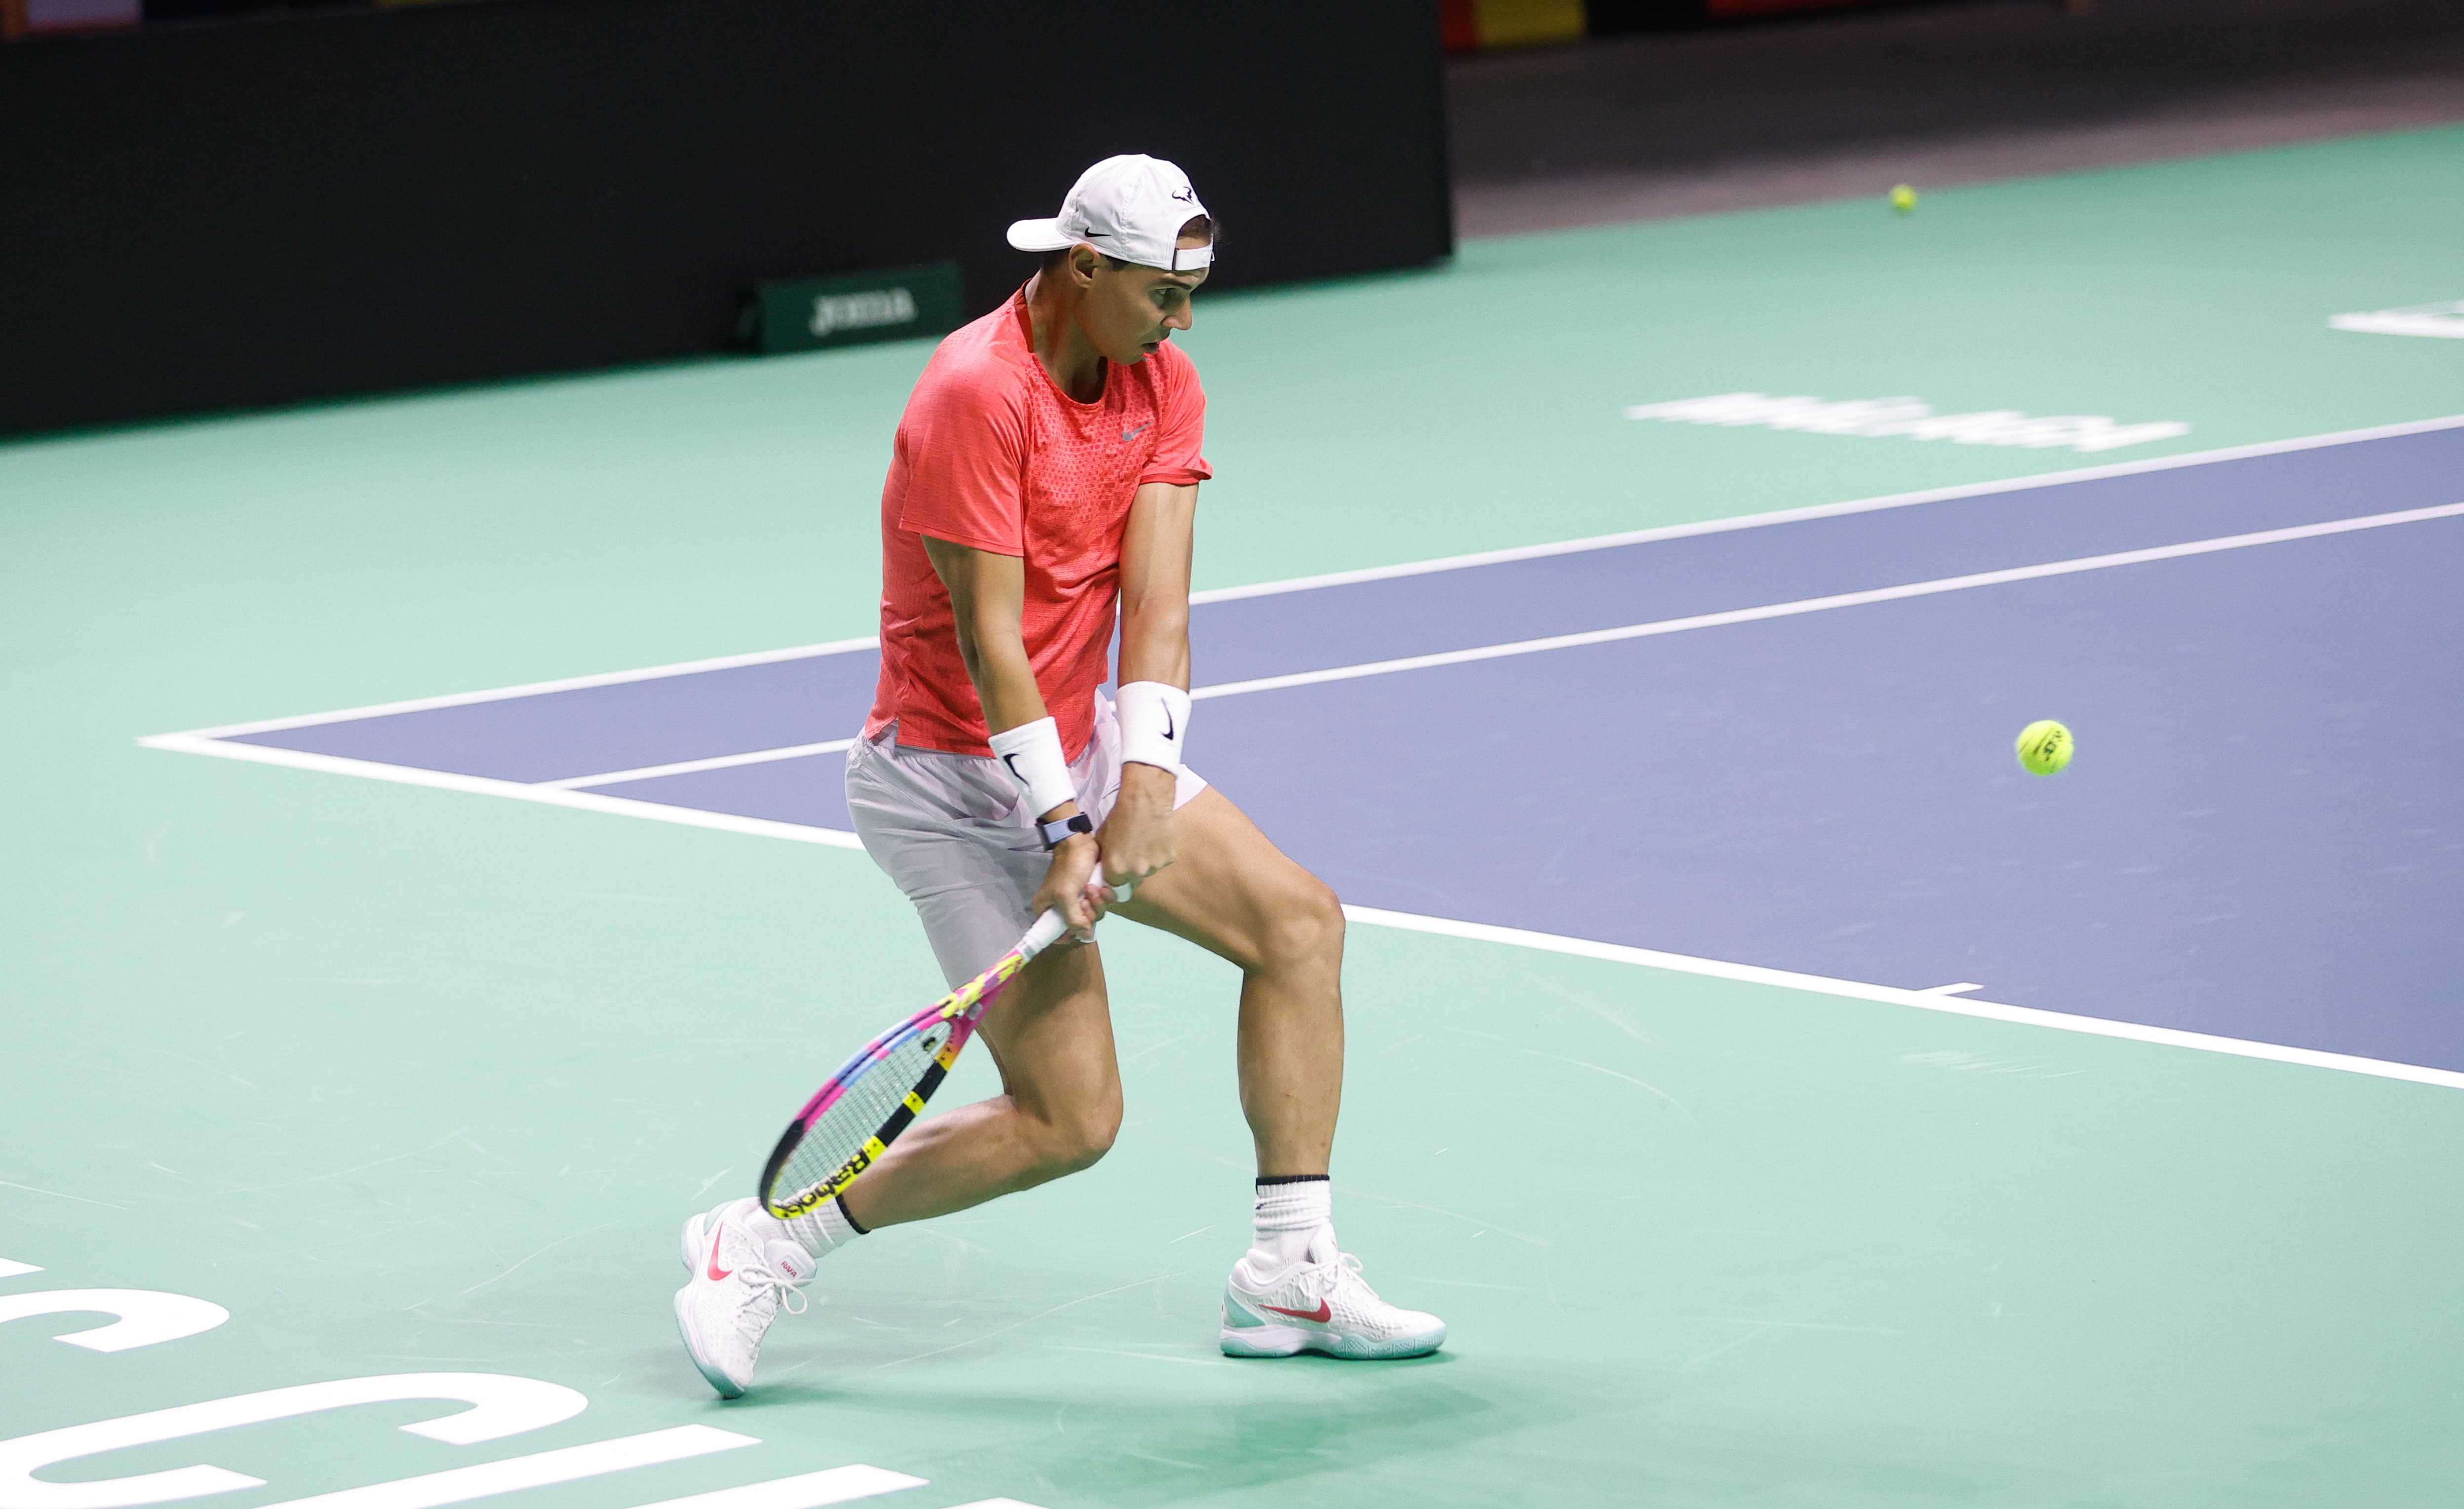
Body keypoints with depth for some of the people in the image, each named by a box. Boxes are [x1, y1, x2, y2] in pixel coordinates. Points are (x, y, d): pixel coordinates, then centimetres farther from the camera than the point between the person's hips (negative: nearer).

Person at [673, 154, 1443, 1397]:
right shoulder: (977, 395, -23)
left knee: (1298, 921, 0)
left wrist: (1147, 785, -23)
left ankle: (1291, 1275, 6)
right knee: (1066, 1121, -10)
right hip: (959, 778, -8)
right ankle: (760, 1248, 2)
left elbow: (1155, 595, -11)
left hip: (1086, 747, 8)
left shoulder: (1162, 386, 0)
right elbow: (989, 639, -25)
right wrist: (1064, 828, -29)